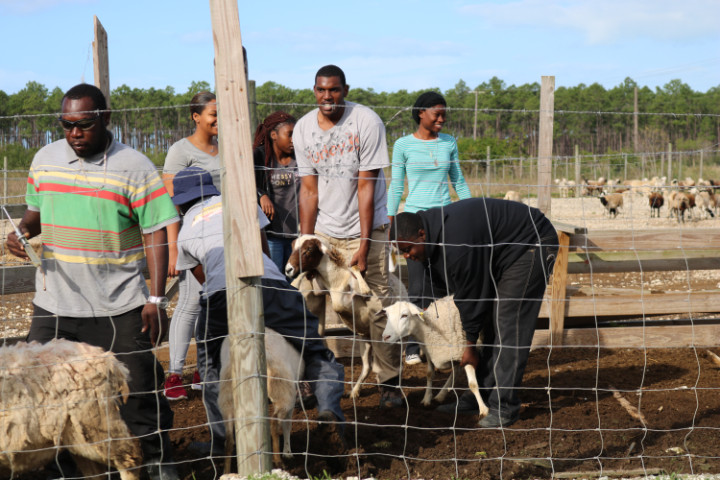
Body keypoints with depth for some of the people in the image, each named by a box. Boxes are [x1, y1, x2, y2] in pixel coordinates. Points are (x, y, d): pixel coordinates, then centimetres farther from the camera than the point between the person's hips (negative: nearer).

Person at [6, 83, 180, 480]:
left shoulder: (134, 168, -6)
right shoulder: (45, 159, 7)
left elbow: (155, 235, -6)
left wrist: (156, 299, -11)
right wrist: (23, 230, -3)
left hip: (119, 308, -3)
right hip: (54, 305, 4)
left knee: (137, 389, 4)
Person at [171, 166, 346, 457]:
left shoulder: (185, 233, 31)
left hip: (221, 291, 0)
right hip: (269, 283, 0)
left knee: (211, 362, 24)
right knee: (316, 353, 13)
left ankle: (221, 440, 14)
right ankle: (329, 407, -13)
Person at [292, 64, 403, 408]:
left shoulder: (366, 122, -13)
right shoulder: (303, 129, -2)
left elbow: (366, 186, -14)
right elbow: (308, 189, 1)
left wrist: (364, 243, -16)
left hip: (366, 228, -3)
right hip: (324, 231, 3)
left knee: (377, 306, -4)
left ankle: (390, 381, 6)